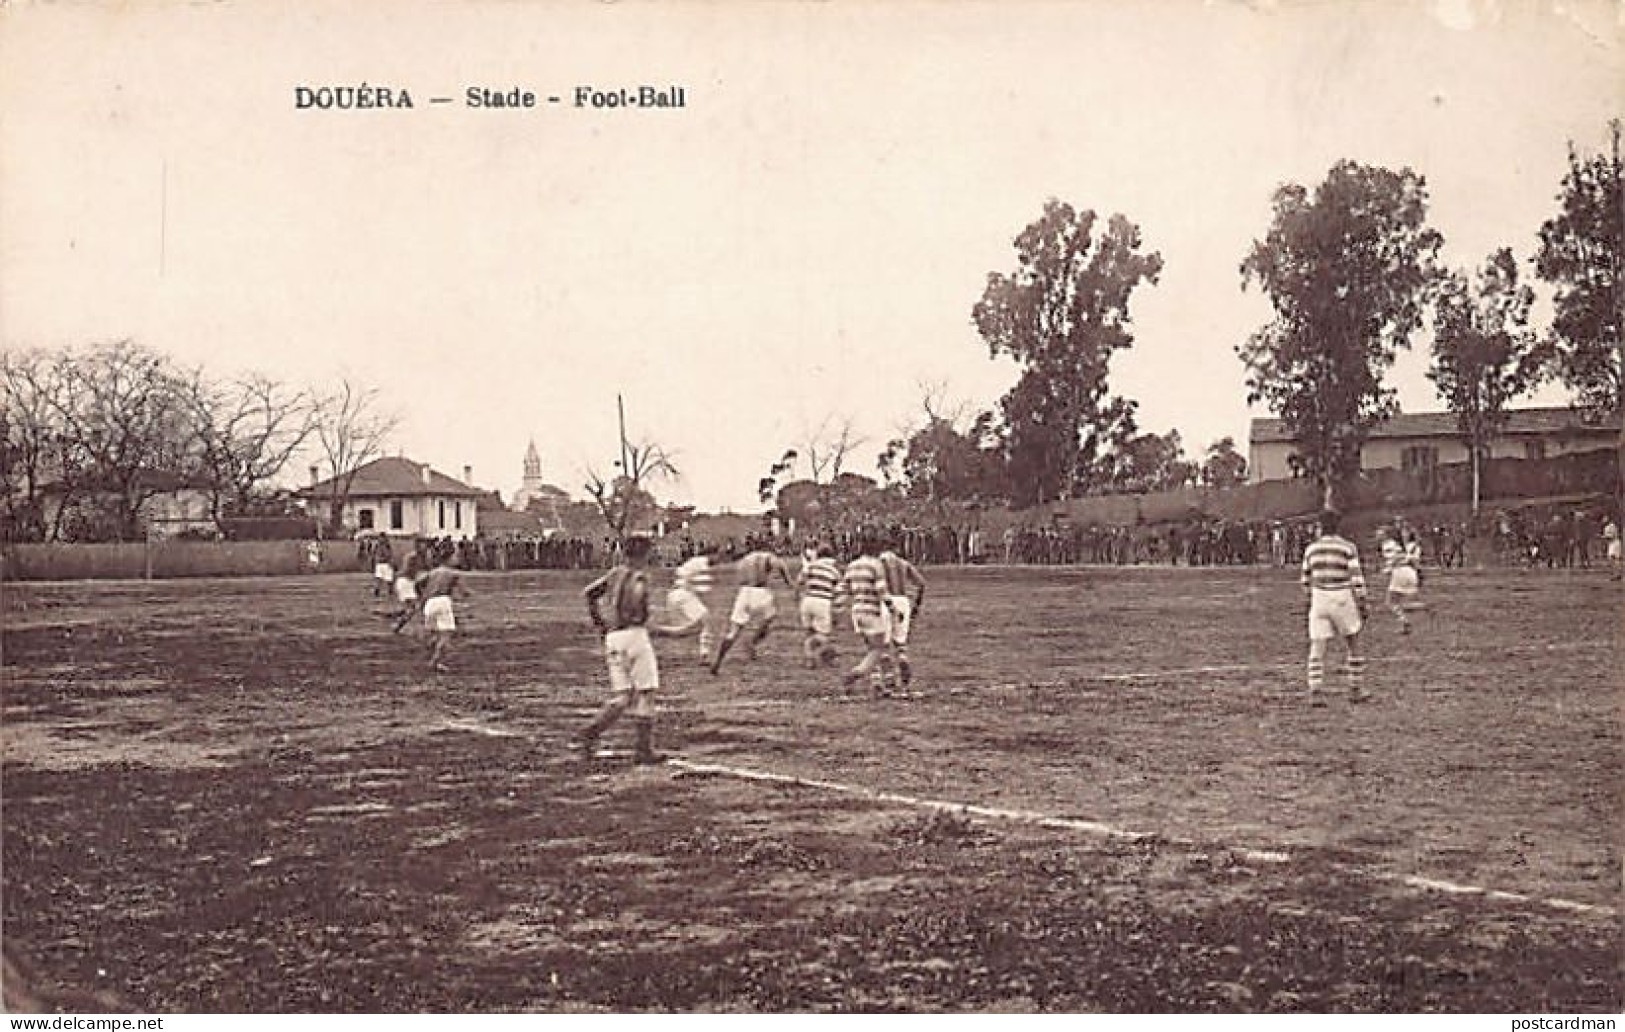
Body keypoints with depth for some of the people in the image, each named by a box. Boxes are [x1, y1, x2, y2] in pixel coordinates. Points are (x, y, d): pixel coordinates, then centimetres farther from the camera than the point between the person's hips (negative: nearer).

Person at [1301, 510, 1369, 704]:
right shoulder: (1348, 547, -9)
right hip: (1343, 602, -2)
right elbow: (1357, 580, -11)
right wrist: (1362, 607, -5)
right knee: (1354, 646, 17)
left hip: (1319, 601, 2)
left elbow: (1306, 580, 12)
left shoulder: (1311, 548, 3)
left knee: (1317, 650, 2)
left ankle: (1314, 694, -12)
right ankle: (1355, 691, 19)